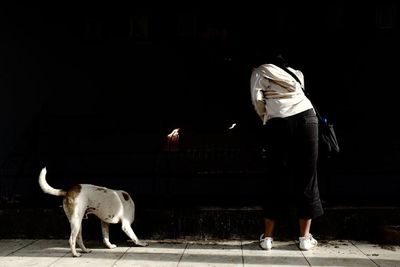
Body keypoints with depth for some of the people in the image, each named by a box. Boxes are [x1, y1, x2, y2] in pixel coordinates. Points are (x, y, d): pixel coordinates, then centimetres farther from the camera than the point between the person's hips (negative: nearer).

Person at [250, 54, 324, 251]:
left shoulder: (260, 71, 16)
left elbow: (257, 99, 4)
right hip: (305, 118, 2)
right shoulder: (295, 72, 28)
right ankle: (305, 237, 5)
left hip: (278, 124, -2)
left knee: (276, 179, 4)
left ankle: (267, 237, 7)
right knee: (306, 177, 4)